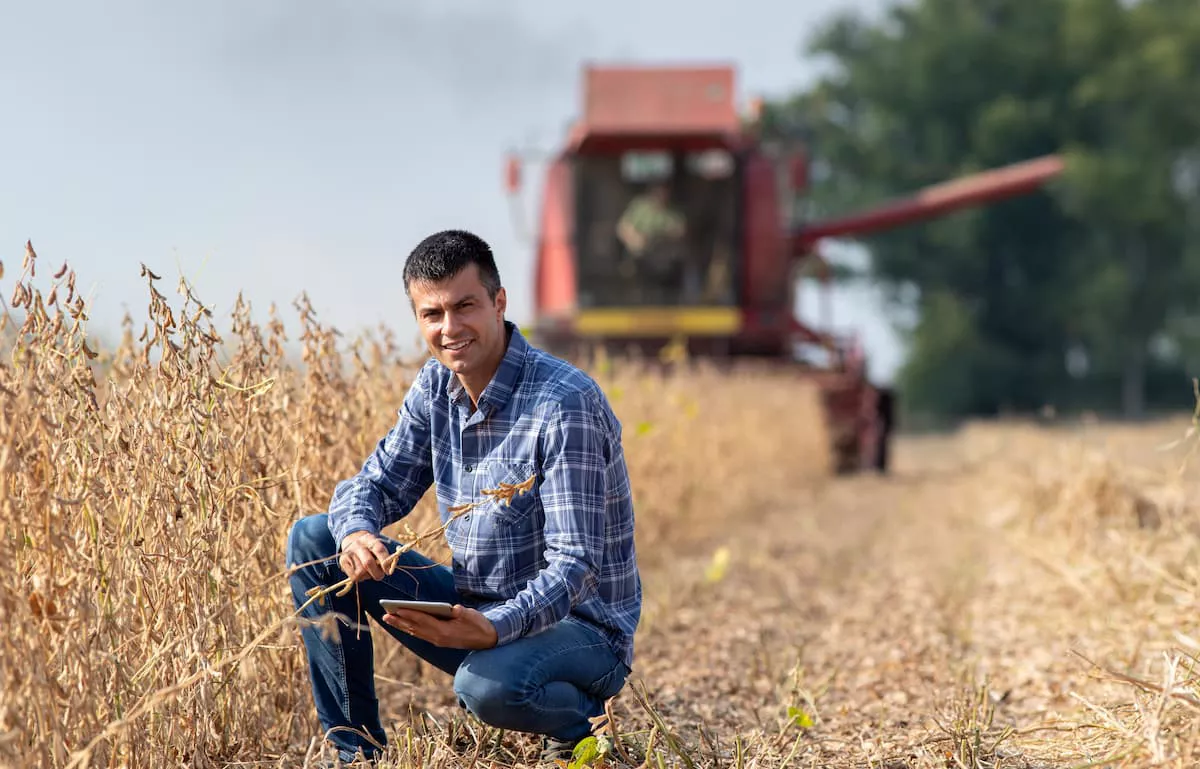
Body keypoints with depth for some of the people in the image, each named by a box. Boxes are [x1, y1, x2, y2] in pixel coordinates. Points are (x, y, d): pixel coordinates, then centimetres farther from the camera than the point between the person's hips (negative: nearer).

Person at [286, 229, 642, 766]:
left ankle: (576, 726, -3)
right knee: (312, 540, 0)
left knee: (488, 683, -40)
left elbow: (576, 563, -26)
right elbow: (375, 484, 5)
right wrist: (356, 532, -20)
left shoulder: (566, 404, -22)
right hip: (475, 611, 7)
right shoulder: (436, 385, 1)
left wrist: (495, 629, -43)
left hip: (578, 626, -7)